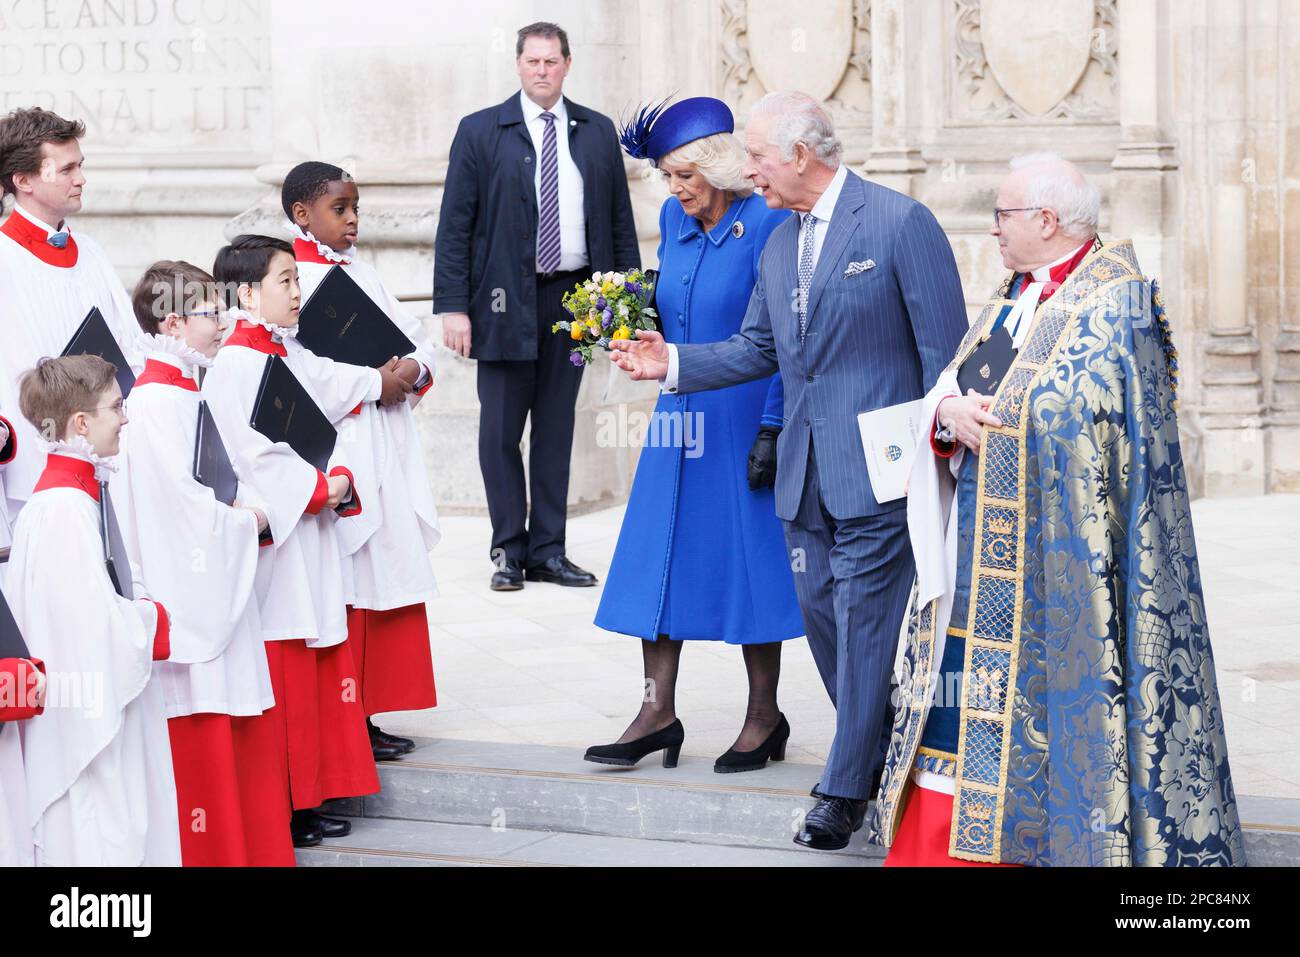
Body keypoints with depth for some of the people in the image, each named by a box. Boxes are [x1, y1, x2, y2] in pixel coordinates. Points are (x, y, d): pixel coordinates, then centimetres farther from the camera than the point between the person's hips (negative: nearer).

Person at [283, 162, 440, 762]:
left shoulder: (361, 274, 17)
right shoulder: (293, 278, -7)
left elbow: (414, 335, 18)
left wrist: (415, 370, -3)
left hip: (387, 448, 8)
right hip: (335, 452, -8)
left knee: (391, 581, 9)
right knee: (347, 588, -6)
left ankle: (367, 715, 17)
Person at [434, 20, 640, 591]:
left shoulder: (598, 133, 9)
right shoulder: (481, 132, 0)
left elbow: (620, 221, 11)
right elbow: (455, 225, -3)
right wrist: (453, 307, -10)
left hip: (574, 297, 2)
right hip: (507, 300, -2)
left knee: (557, 428, 7)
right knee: (500, 431, 1)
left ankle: (548, 551, 13)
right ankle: (510, 550, 10)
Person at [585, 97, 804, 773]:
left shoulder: (765, 224, -13)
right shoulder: (674, 220, 8)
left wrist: (772, 431, -16)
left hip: (743, 420, -7)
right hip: (679, 416, 7)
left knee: (746, 558, 1)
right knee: (659, 557, 5)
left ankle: (765, 717, 13)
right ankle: (658, 712, 12)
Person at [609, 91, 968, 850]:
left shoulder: (900, 223, -9)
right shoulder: (779, 244, 14)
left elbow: (944, 352, -10)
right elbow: (758, 350, 18)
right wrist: (673, 362, 4)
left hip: (879, 468, -8)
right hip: (805, 474, 8)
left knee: (864, 620, -4)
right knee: (822, 613, 11)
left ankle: (847, 789, 4)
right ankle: (879, 756, 27)